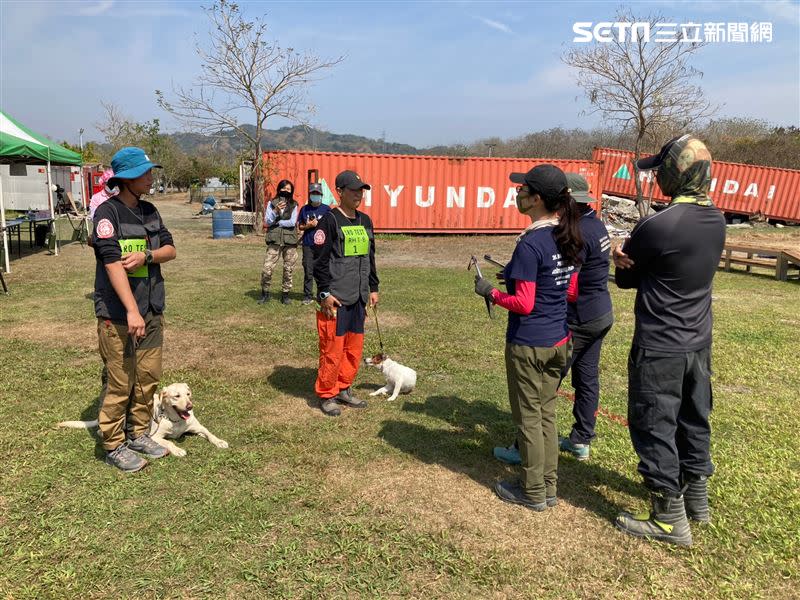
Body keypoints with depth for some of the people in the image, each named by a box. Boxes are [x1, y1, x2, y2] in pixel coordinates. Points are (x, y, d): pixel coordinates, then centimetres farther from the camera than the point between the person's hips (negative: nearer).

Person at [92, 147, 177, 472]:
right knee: (120, 383, 2)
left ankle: (138, 434, 29)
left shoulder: (149, 211, 10)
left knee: (148, 377, 13)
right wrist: (132, 311, -28)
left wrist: (146, 255, -15)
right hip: (118, 315, -7)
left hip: (151, 310, 7)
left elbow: (170, 250, 7)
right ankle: (114, 446, 17)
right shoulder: (108, 212, -11)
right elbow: (112, 262, -20)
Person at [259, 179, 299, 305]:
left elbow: (292, 222, -9)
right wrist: (276, 211, -17)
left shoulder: (294, 205, 5)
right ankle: (265, 293, 12)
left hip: (290, 241, 1)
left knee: (288, 270, 5)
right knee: (267, 269, -6)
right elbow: (267, 222, -3)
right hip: (274, 241, 0)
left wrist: (276, 222, -7)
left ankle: (285, 294, 19)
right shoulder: (271, 203, 6)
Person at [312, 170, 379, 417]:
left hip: (358, 297, 7)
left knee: (354, 347, 13)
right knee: (332, 348, -1)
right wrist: (325, 293, -14)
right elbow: (319, 259, -11)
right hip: (335, 299, -7)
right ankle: (326, 395, 13)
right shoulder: (330, 220, -8)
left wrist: (373, 289, 16)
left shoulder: (365, 221, 14)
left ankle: (343, 389, 27)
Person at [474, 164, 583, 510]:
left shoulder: (530, 244, -21)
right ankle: (549, 487, 30)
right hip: (558, 341, 8)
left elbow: (523, 304, -21)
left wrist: (490, 292, -6)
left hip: (528, 344, -8)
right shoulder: (568, 237, 4)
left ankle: (533, 492, 22)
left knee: (528, 418, 7)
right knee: (546, 414, 18)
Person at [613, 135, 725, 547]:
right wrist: (633, 261, -7)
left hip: (659, 349, -8)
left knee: (654, 428, 5)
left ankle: (670, 520, 15)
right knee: (694, 420, 20)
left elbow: (625, 278, -9)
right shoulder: (716, 220, 1)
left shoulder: (656, 226, -22)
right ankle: (697, 497, 38)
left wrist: (624, 260, 10)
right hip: (699, 343, 8)